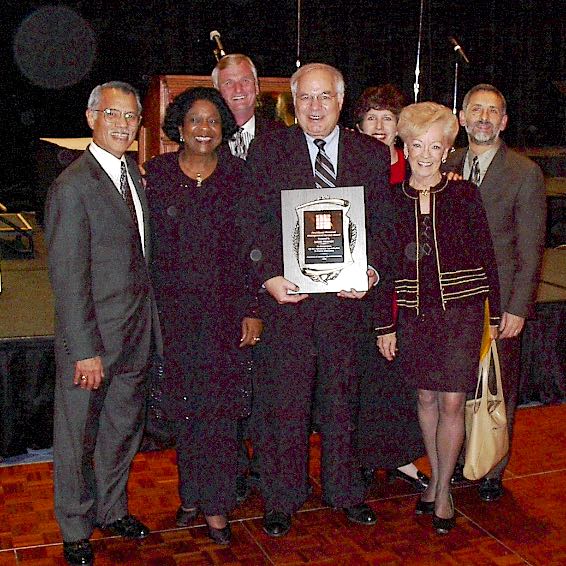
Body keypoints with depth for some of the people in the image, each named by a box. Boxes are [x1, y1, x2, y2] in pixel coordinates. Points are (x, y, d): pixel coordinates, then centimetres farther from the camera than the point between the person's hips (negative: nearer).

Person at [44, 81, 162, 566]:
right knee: (78, 438, 11)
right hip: (93, 337, -7)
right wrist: (85, 350, -20)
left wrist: (150, 323, 10)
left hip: (137, 333, 8)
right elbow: (68, 278, -19)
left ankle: (112, 508, 42)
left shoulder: (132, 173, 8)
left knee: (125, 429, 21)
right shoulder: (73, 186, -18)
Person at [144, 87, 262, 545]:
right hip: (174, 309, 1)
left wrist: (253, 309, -3)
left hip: (224, 309, -1)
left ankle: (215, 504, 13)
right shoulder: (157, 174, 3)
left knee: (220, 405, 1)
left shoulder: (238, 176, 2)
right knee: (184, 403, 8)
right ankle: (192, 493, 25)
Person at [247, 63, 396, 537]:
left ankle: (345, 489, 33)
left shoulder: (373, 154, 6)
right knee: (283, 403, 6)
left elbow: (383, 224, 4)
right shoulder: (267, 150, 0)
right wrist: (268, 277, -16)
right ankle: (282, 498, 23)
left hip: (346, 297, 2)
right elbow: (254, 224, -3)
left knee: (342, 397, 16)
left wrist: (371, 272, -13)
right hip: (286, 294, -2)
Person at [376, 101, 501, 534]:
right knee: (427, 398, 12)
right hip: (414, 313, 2)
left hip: (462, 309, -2)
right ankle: (435, 479, 29)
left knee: (452, 403, -2)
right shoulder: (392, 198, 1)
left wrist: (494, 314, 3)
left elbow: (486, 256, 2)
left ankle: (444, 491, 15)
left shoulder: (465, 194, -2)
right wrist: (386, 325, 3)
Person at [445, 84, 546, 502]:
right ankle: (459, 461, 29)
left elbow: (530, 249, -7)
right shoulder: (447, 167, 7)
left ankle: (493, 472, 23)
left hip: (500, 300, -3)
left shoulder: (525, 173, -5)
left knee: (500, 388, 8)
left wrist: (518, 308, -11)